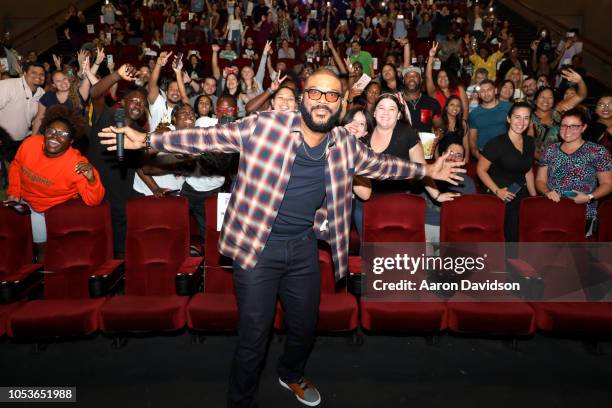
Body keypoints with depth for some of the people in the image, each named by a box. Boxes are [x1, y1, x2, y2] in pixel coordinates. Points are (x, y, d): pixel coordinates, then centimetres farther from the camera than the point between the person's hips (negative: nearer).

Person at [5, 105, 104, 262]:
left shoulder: (77, 164, -30)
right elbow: (16, 166, 5)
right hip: (21, 200, 5)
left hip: (48, 211, -4)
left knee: (40, 244, -3)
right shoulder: (30, 143, -18)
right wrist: (14, 192, -1)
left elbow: (93, 200, -29)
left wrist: (92, 179, -46)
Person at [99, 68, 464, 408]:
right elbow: (209, 138, -9)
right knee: (254, 335, 4)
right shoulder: (265, 125, -12)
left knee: (306, 326, 20)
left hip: (304, 248, 5)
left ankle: (292, 374, 54)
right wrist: (147, 140, -11)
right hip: (258, 246, -4)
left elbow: (378, 164, 18)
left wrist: (427, 170, 23)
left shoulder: (344, 144, 1)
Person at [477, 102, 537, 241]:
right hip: (499, 198, -5)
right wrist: (497, 191, -17)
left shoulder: (529, 142, 8)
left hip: (521, 198, 6)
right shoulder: (496, 143, -12)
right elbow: (481, 170, -10)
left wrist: (534, 196, 18)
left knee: (519, 237, 3)